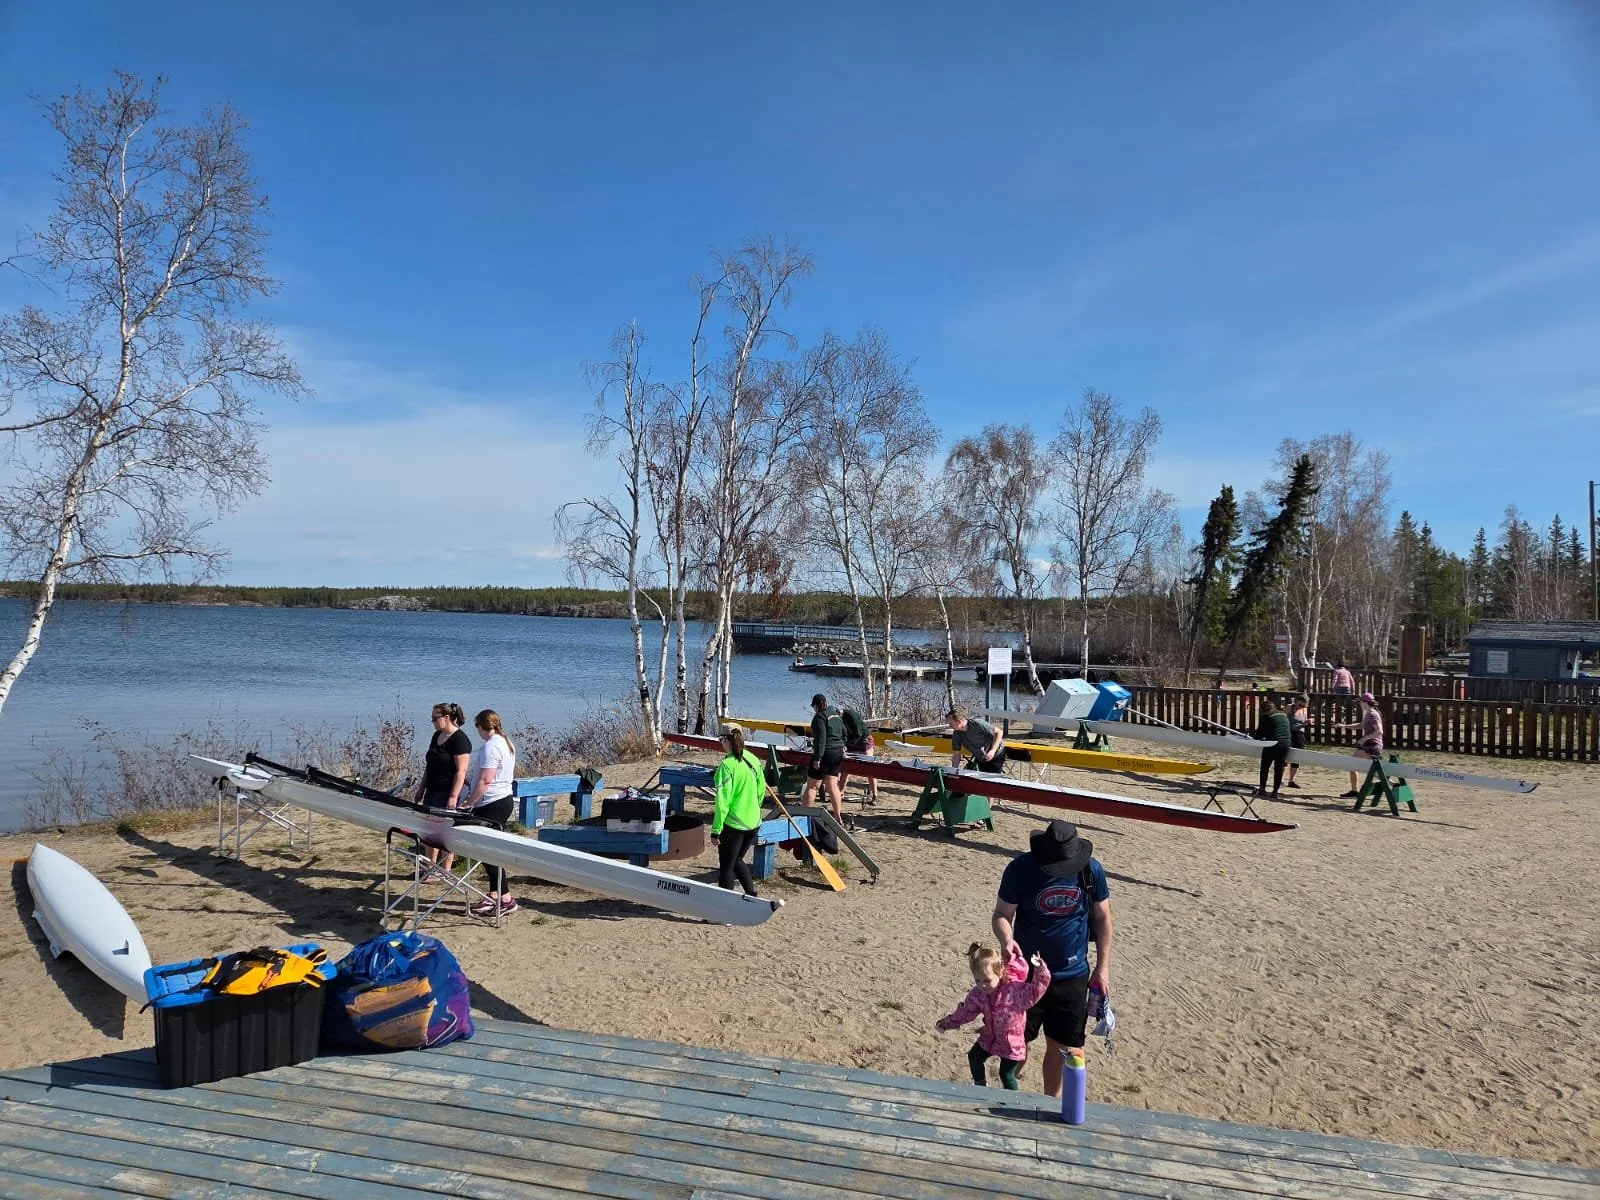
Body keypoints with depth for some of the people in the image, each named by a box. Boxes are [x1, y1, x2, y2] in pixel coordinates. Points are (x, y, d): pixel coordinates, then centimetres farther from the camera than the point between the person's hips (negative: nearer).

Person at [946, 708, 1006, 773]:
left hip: (996, 756, -6)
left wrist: (993, 751, -31)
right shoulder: (956, 735, -11)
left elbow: (999, 733, -22)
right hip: (981, 759, 6)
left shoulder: (978, 724, -28)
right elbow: (956, 755, -3)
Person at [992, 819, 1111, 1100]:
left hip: (1073, 976, 2)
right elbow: (1002, 914, -10)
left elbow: (1102, 917, 2)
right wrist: (1006, 939, -32)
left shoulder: (1091, 870, -11)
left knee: (1062, 1045, 13)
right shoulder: (1020, 869, -17)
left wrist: (1103, 966, 3)